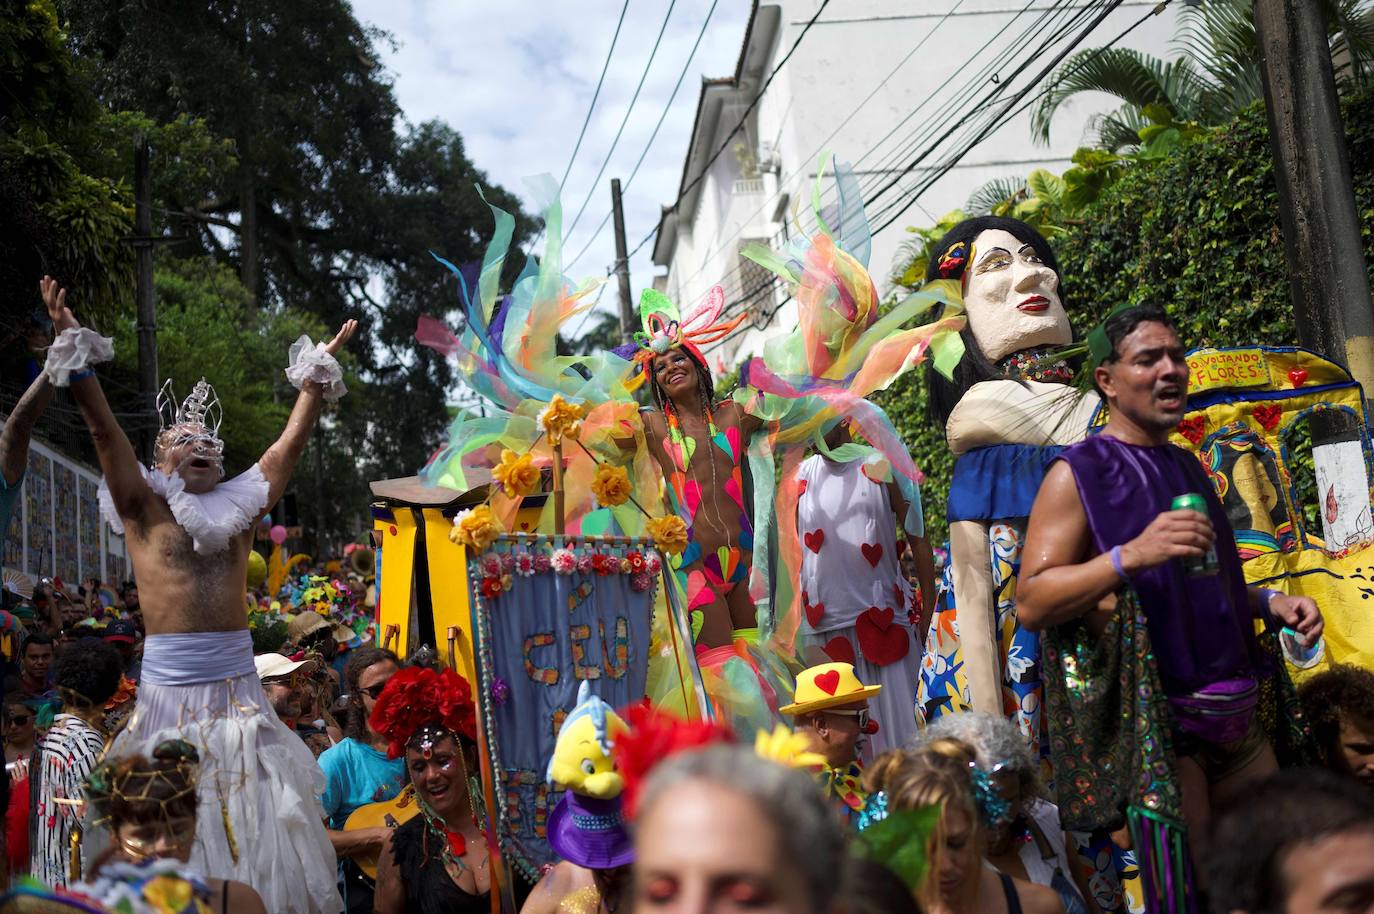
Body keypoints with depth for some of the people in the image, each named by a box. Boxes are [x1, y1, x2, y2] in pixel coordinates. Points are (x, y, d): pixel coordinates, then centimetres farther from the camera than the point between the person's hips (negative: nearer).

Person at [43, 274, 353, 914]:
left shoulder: (237, 508, 13)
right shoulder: (143, 509, 5)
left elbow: (290, 444, 15)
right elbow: (104, 429, -5)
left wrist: (317, 373, 16)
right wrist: (75, 347, -13)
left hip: (238, 683, 3)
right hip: (171, 686, -3)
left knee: (254, 826, 5)